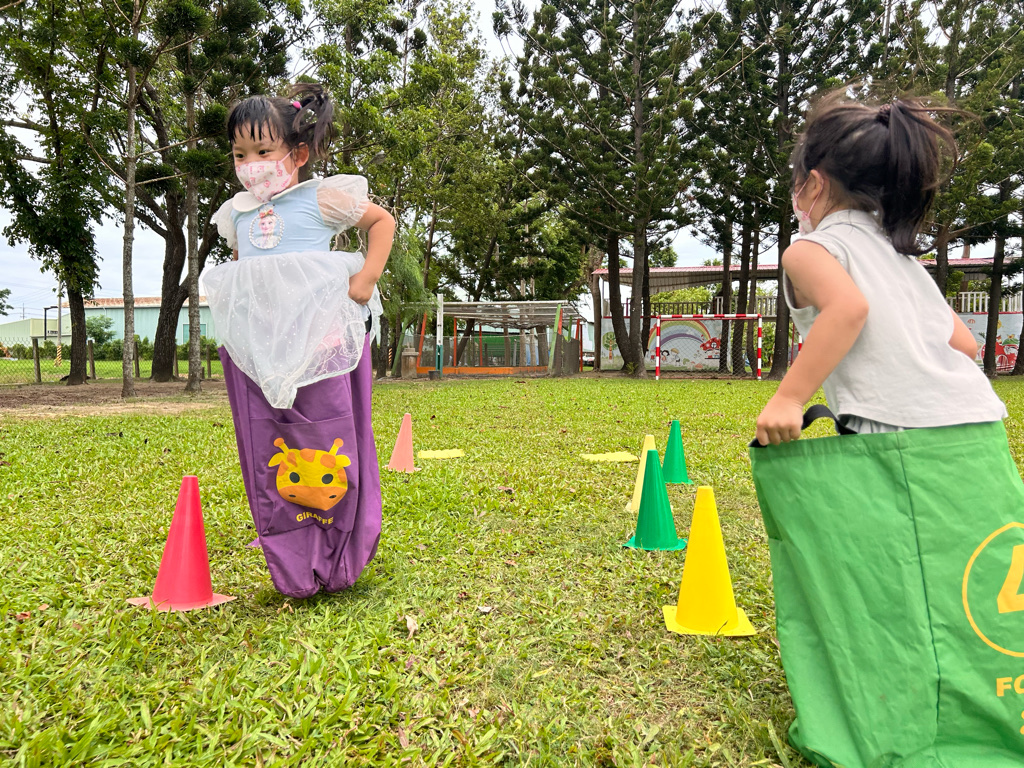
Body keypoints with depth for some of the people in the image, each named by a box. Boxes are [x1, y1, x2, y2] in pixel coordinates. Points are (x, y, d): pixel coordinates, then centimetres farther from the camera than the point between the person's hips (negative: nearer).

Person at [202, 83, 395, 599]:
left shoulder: (324, 198, 1)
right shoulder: (238, 213, 16)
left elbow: (383, 221, 11)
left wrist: (366, 279, -1)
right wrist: (229, 296, 12)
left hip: (318, 338, -4)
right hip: (256, 347, 5)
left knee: (329, 445, 1)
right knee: (270, 455, 5)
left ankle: (336, 561, 19)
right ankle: (293, 569, 18)